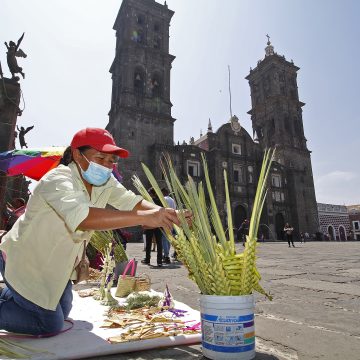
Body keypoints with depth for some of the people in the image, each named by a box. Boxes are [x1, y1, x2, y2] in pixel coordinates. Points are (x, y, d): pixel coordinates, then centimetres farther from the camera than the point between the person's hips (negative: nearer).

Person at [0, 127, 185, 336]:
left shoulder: (105, 182, -8)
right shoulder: (57, 180, -33)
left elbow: (132, 201, -18)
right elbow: (81, 217, -51)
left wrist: (163, 214, -38)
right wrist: (145, 217, -58)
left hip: (55, 264, 8)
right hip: (26, 262, -7)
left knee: (62, 313, 20)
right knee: (51, 325, -3)